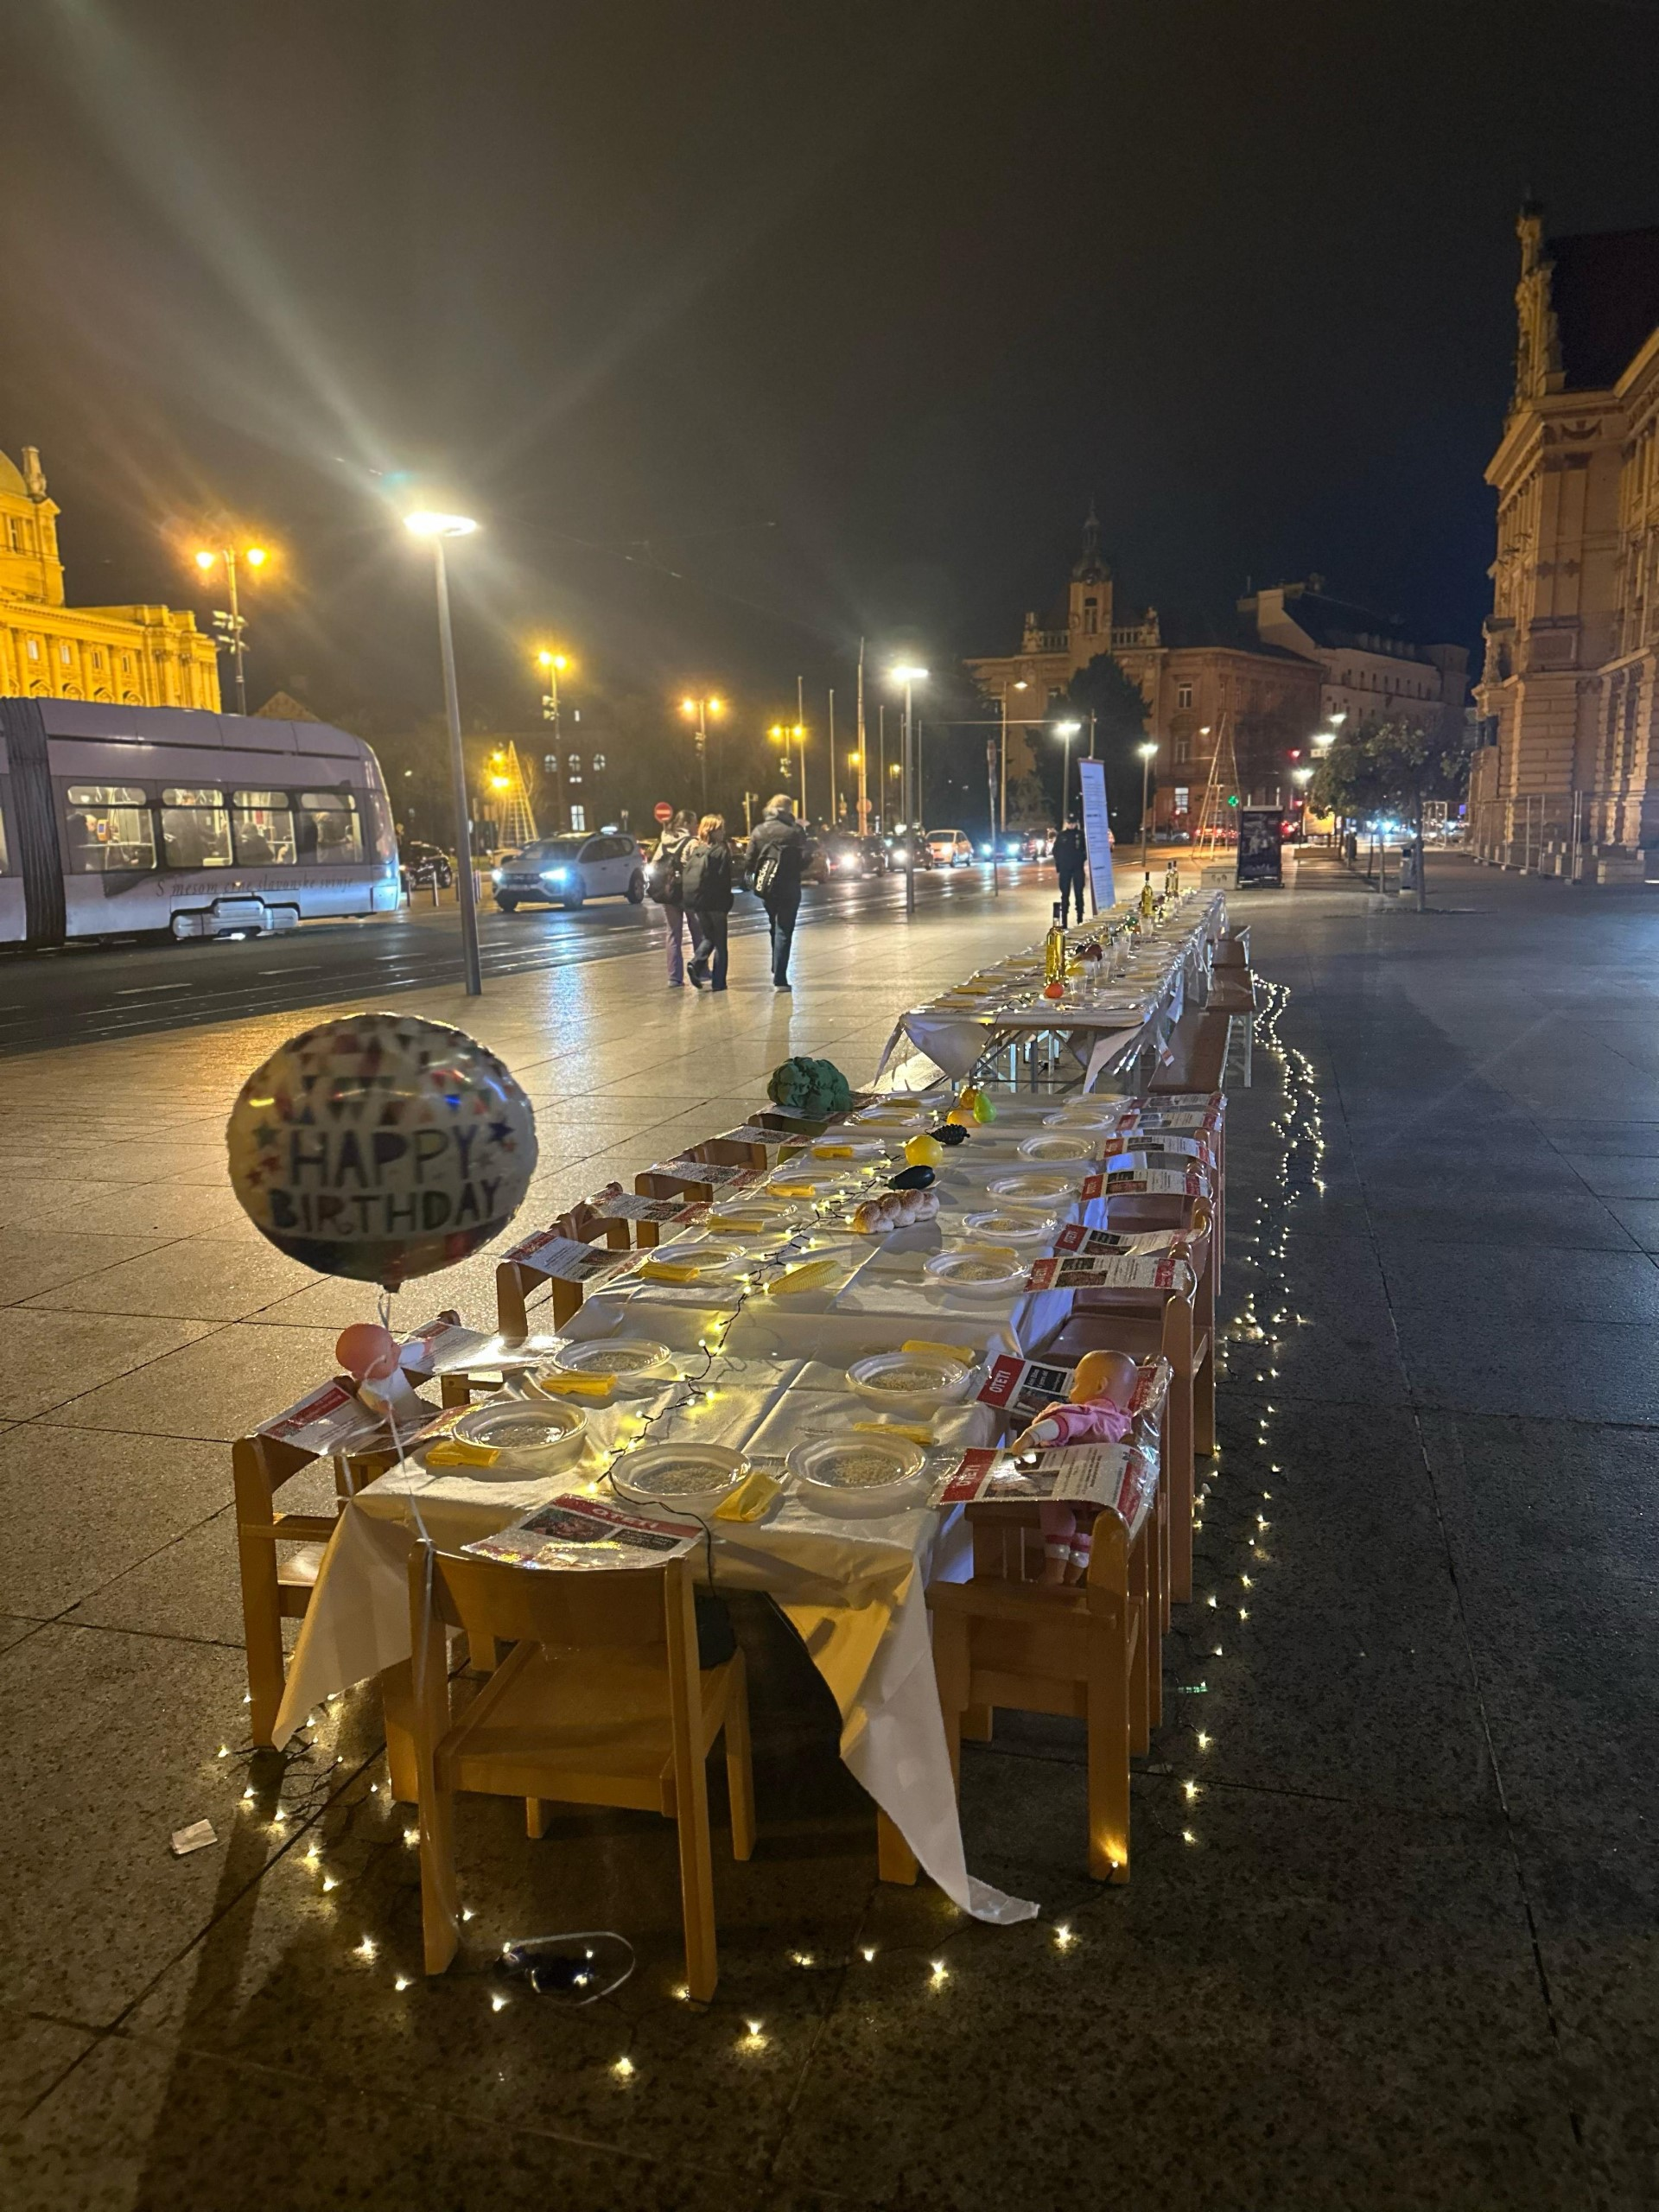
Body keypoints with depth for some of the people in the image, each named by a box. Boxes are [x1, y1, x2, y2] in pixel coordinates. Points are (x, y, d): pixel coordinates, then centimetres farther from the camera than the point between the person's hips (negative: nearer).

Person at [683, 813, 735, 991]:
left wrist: (687, 900, 8)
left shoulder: (693, 848, 9)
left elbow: (684, 874, 6)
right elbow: (724, 881, -12)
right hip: (715, 903, -5)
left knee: (707, 937, 20)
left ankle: (696, 963, -5)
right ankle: (719, 982, 5)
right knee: (720, 942, 6)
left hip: (693, 901, 5)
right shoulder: (722, 851, -8)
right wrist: (727, 906, -7)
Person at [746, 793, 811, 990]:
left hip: (765, 886, 4)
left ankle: (777, 971, 27)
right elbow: (806, 856, -11)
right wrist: (799, 870, 7)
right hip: (788, 886, -4)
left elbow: (750, 859, -1)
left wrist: (753, 878, 13)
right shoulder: (795, 830, -6)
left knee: (775, 927, 24)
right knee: (784, 931, 0)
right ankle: (779, 979, -5)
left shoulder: (759, 831, 3)